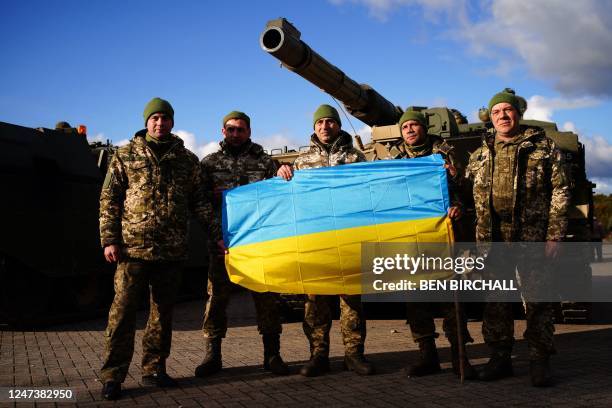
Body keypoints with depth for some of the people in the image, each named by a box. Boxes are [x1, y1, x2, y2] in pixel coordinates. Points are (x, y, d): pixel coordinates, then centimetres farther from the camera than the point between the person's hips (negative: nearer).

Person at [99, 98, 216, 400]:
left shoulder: (187, 160, 11)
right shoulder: (125, 156, 5)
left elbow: (199, 201, 11)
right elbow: (109, 200, 3)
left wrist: (217, 232, 0)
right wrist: (109, 240, -6)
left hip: (172, 250, 3)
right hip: (134, 247, -3)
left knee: (163, 311, 10)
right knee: (123, 311, -1)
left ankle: (154, 369, 23)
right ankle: (112, 375, 7)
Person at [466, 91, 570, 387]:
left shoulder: (543, 146, 2)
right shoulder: (480, 155, 11)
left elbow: (560, 192, -1)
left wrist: (555, 235, -7)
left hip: (532, 238, -3)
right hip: (492, 239, 3)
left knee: (537, 299, 2)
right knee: (495, 301, 9)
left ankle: (539, 361, 13)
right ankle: (500, 358, 20)